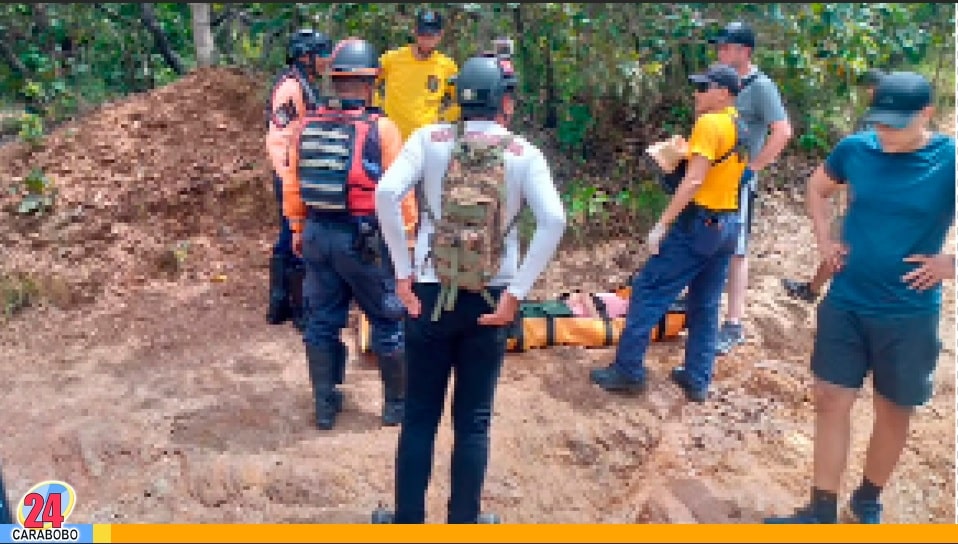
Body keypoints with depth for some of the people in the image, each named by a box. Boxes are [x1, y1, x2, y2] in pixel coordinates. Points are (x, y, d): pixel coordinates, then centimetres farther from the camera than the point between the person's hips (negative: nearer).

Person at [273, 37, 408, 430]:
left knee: (321, 321, 16)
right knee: (388, 322, 12)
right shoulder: (381, 129, -12)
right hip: (364, 239, -4)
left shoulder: (305, 128, 2)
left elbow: (291, 186, 9)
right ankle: (396, 404, 23)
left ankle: (325, 406, 26)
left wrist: (298, 229, 21)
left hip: (317, 235, 5)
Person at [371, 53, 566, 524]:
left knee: (420, 415, 12)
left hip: (431, 294, 0)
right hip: (491, 299, 0)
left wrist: (402, 273, -8)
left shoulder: (430, 138, 0)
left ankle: (407, 521, 23)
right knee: (474, 419, 12)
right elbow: (554, 222, -14)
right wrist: (516, 292, -9)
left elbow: (386, 193, -15)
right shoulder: (523, 152, 0)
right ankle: (463, 522, 22)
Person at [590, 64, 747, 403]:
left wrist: (662, 224, -20)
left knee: (648, 291, -1)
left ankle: (628, 371, 3)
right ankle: (697, 380, 18)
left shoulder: (709, 124, -13)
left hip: (699, 223, -9)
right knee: (706, 305, 13)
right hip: (728, 224, 9)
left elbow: (694, 180, -21)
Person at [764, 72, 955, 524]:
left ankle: (869, 500, 34)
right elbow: (817, 186, 16)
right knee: (831, 399, 5)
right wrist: (824, 239, 6)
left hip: (909, 313, -2)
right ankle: (822, 509, 18)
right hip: (845, 303, 3)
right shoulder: (856, 148, -4)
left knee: (894, 410, 12)